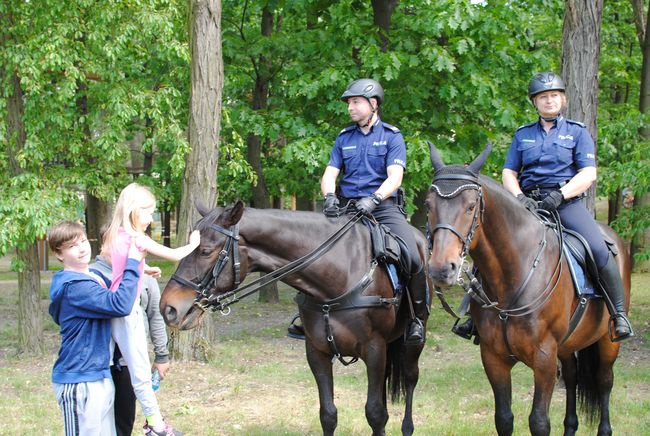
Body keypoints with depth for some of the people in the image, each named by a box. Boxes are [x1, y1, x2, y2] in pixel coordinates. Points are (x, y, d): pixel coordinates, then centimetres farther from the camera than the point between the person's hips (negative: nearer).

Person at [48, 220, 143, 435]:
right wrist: (132, 264, -20)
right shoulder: (75, 286, -19)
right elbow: (120, 304, -28)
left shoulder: (92, 278, 12)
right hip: (80, 383, -10)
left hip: (100, 375, 10)